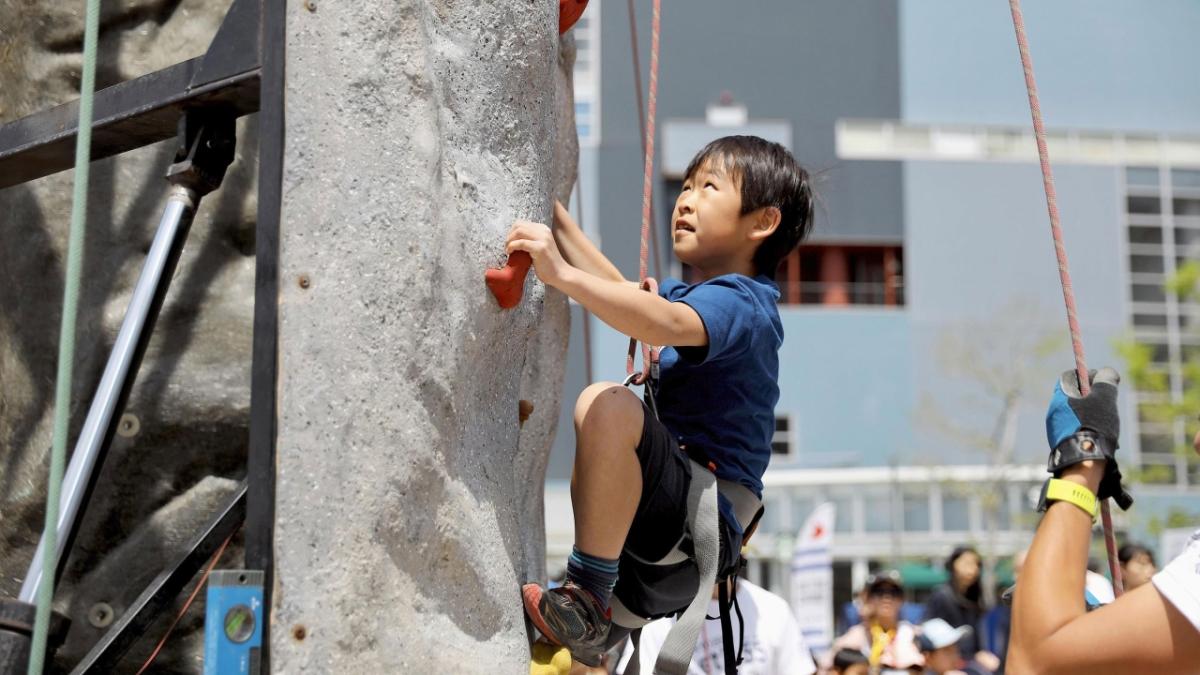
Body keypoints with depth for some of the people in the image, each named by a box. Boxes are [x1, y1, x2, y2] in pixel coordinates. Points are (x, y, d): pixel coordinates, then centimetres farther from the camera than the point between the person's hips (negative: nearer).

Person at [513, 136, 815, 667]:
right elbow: (617, 288, 29)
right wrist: (552, 212, 24)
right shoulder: (698, 294, 21)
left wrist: (562, 273, -41)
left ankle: (587, 600, -28)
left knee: (607, 406, -33)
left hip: (701, 528, -10)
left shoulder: (739, 303, -11)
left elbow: (666, 325, -32)